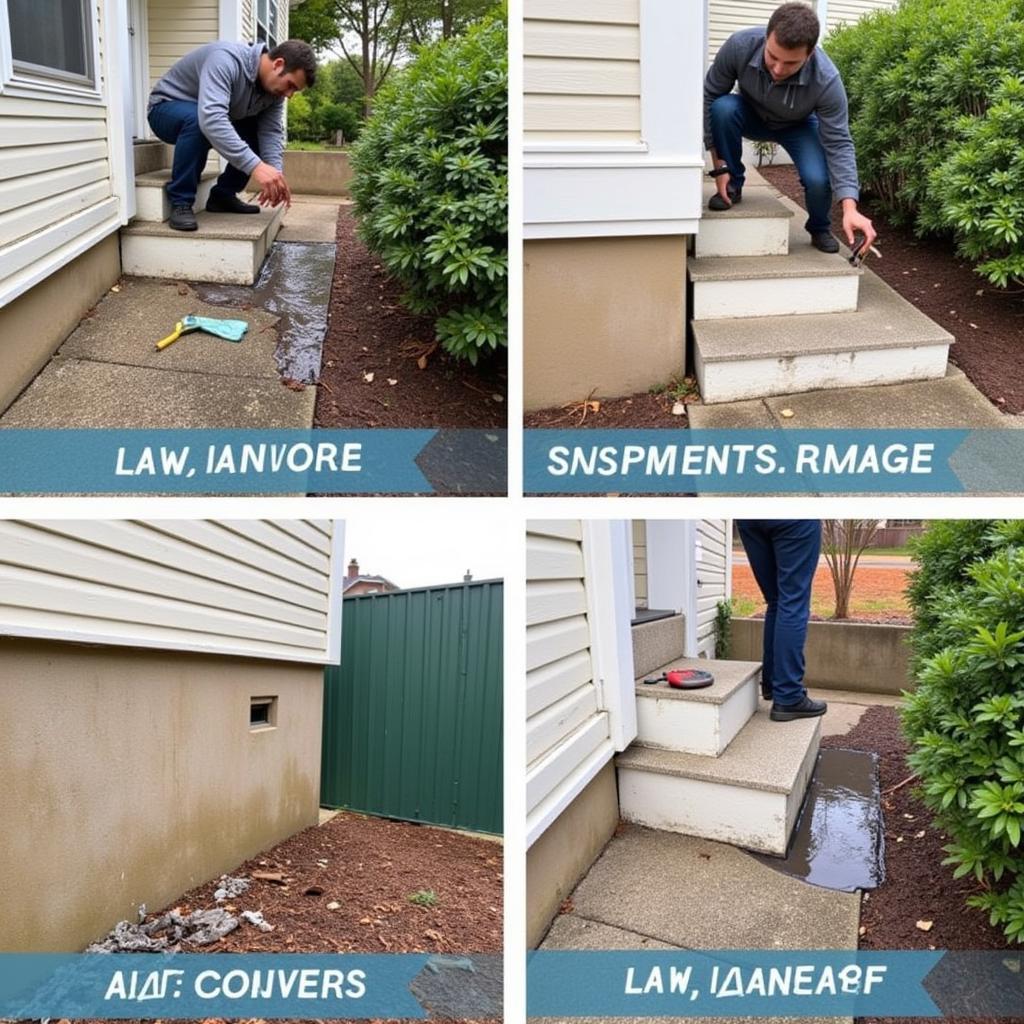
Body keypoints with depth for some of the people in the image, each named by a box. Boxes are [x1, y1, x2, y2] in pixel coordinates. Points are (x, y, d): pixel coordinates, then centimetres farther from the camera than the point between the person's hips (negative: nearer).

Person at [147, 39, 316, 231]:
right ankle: (180, 203, -24)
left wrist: (275, 176, -36)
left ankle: (223, 195, 2)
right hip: (168, 108, -7)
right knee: (196, 121, -38)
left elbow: (271, 131, -18)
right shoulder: (227, 60, -35)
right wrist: (255, 166, -56)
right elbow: (210, 118, -48)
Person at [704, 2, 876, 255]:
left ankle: (820, 230, 5)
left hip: (798, 127, -1)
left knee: (818, 179, -29)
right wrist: (719, 165, -21)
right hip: (751, 116, 1)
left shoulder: (826, 80, -36)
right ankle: (733, 185, -8)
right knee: (723, 107, -33)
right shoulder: (740, 45, -34)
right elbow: (709, 96, -20)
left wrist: (850, 208, -44)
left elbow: (838, 144, -31)